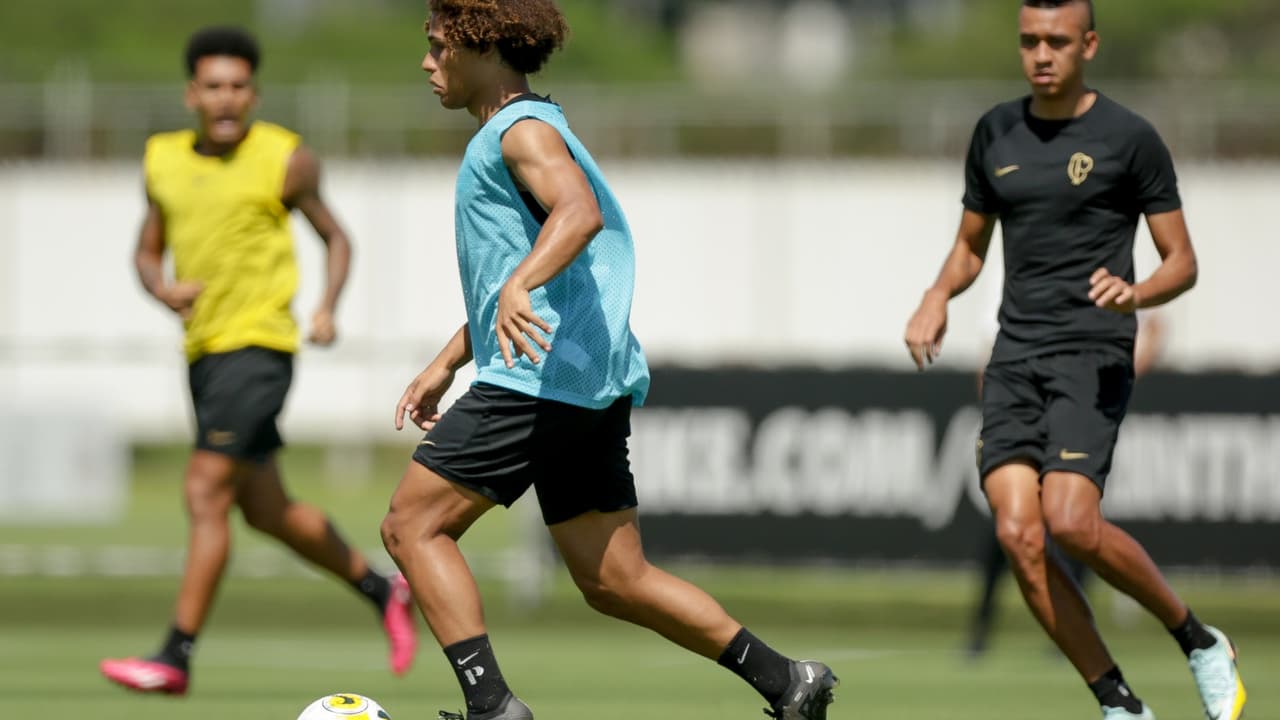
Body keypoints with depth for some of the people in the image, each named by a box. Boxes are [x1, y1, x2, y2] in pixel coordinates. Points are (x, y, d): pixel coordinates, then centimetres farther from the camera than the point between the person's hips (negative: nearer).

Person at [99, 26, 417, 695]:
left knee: (205, 491, -16)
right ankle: (381, 590, 34)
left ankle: (175, 657, -16)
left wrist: (326, 308, -11)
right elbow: (147, 252, 17)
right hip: (203, 350, 7)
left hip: (258, 345, -7)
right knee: (266, 510, 14)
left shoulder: (285, 159, -6)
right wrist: (163, 289, -6)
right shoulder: (163, 159, 7)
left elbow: (336, 238, 6)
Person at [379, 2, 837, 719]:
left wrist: (518, 289, -44)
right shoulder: (508, 138, 26)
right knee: (614, 581, 9)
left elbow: (579, 212, -28)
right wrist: (445, 365, 35)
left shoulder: (523, 131, -7)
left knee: (412, 526, -7)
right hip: (595, 389, 10)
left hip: (539, 378, -10)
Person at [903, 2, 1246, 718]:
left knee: (1071, 523, -23)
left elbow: (1183, 264, 0)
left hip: (1093, 355, -5)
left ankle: (1201, 642, 1)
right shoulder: (997, 133, 13)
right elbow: (971, 246, 24)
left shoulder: (1130, 138, -2)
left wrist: (1136, 294, -21)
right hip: (1016, 356, 5)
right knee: (1018, 534, -13)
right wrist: (937, 298, 3)